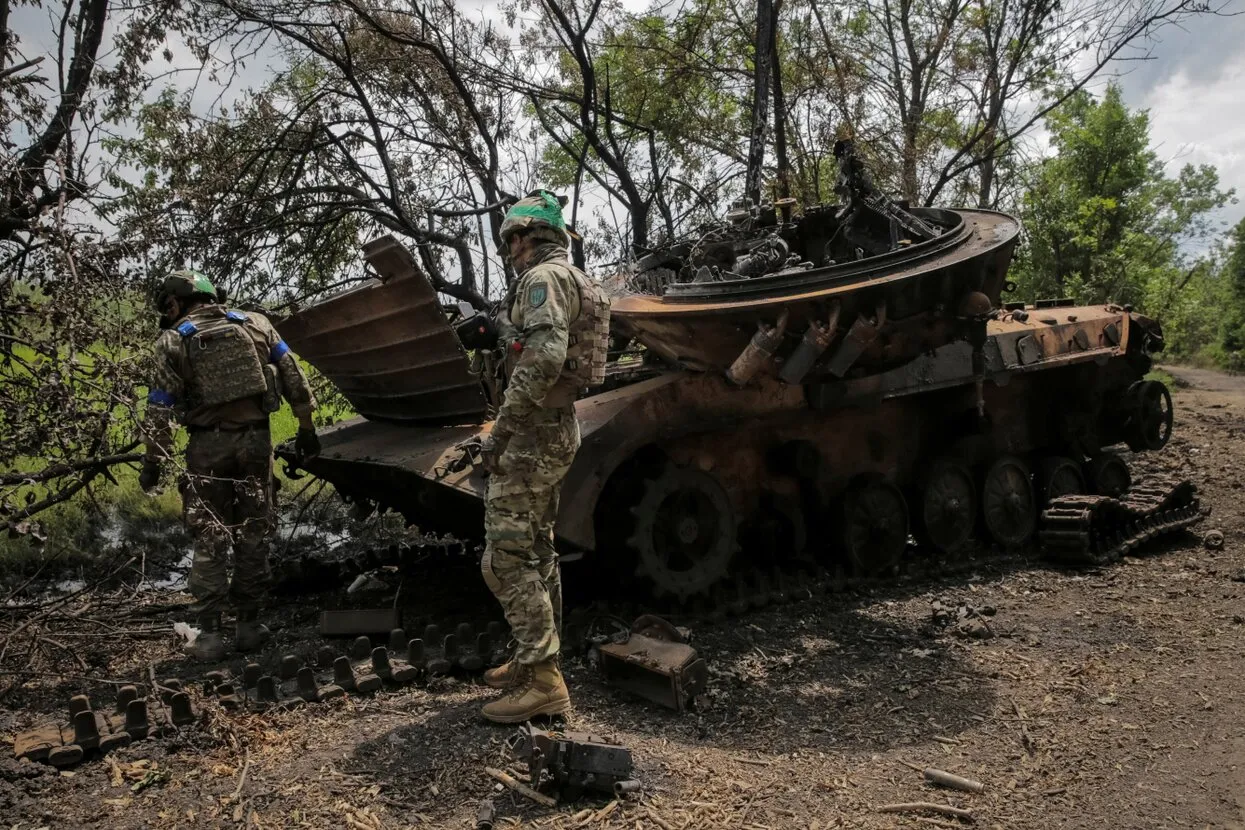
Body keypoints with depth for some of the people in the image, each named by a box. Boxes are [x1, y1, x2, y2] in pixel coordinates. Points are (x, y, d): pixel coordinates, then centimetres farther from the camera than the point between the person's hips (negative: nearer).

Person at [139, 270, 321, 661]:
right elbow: (293, 376, 6)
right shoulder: (254, 324, 9)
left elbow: (159, 408, -5)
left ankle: (210, 633, 5)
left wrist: (153, 460, -1)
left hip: (209, 445, -2)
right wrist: (306, 425, 10)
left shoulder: (173, 341, 0)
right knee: (253, 534, 10)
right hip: (255, 439, 2)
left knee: (210, 538, 5)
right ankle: (249, 625, 15)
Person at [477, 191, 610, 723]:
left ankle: (542, 680, -6)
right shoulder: (573, 280, 19)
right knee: (537, 550, 16)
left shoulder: (543, 278, -14)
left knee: (507, 557, -9)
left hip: (532, 434, -11)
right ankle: (537, 659, 26)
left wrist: (500, 430, -23)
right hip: (556, 429, 11)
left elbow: (542, 360, -27)